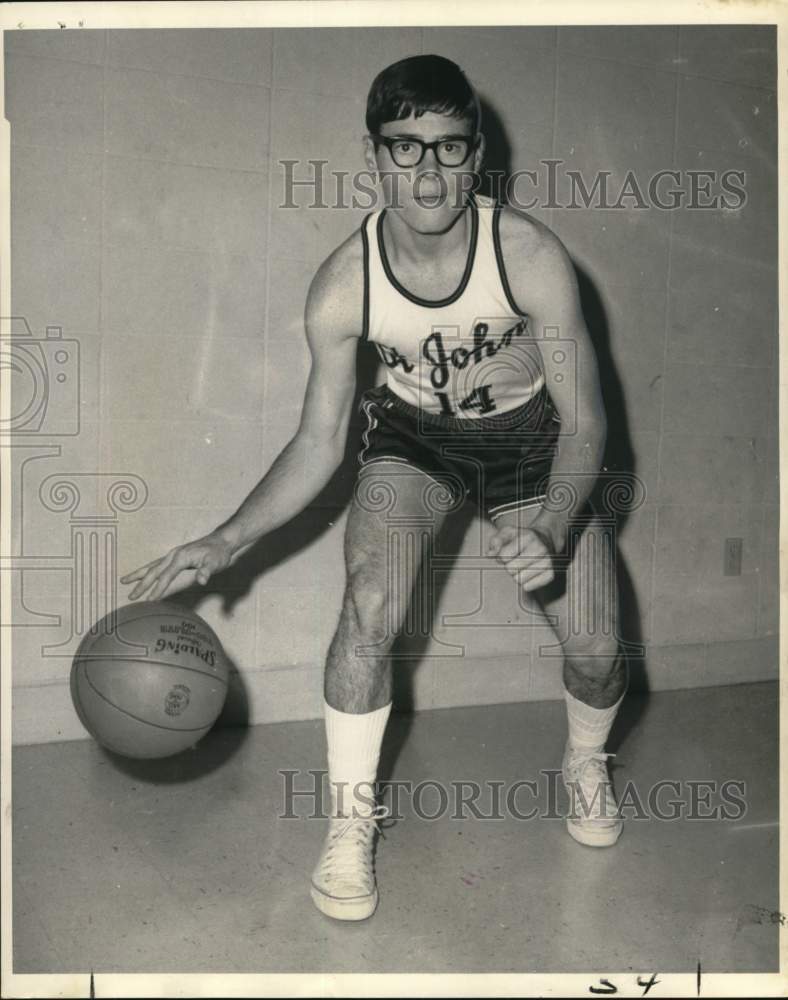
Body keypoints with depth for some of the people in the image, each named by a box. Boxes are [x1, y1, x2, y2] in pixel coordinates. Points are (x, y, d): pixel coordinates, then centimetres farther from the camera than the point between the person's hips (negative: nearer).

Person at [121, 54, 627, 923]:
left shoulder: (530, 256, -26)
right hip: (414, 432, 1)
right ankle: (349, 820, -2)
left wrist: (550, 528, -39)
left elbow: (584, 420, -21)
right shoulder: (343, 285, -21)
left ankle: (586, 763, 27)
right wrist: (227, 541, -25)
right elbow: (319, 442, -13)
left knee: (595, 648, -11)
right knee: (369, 605, -25)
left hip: (529, 434, 0)